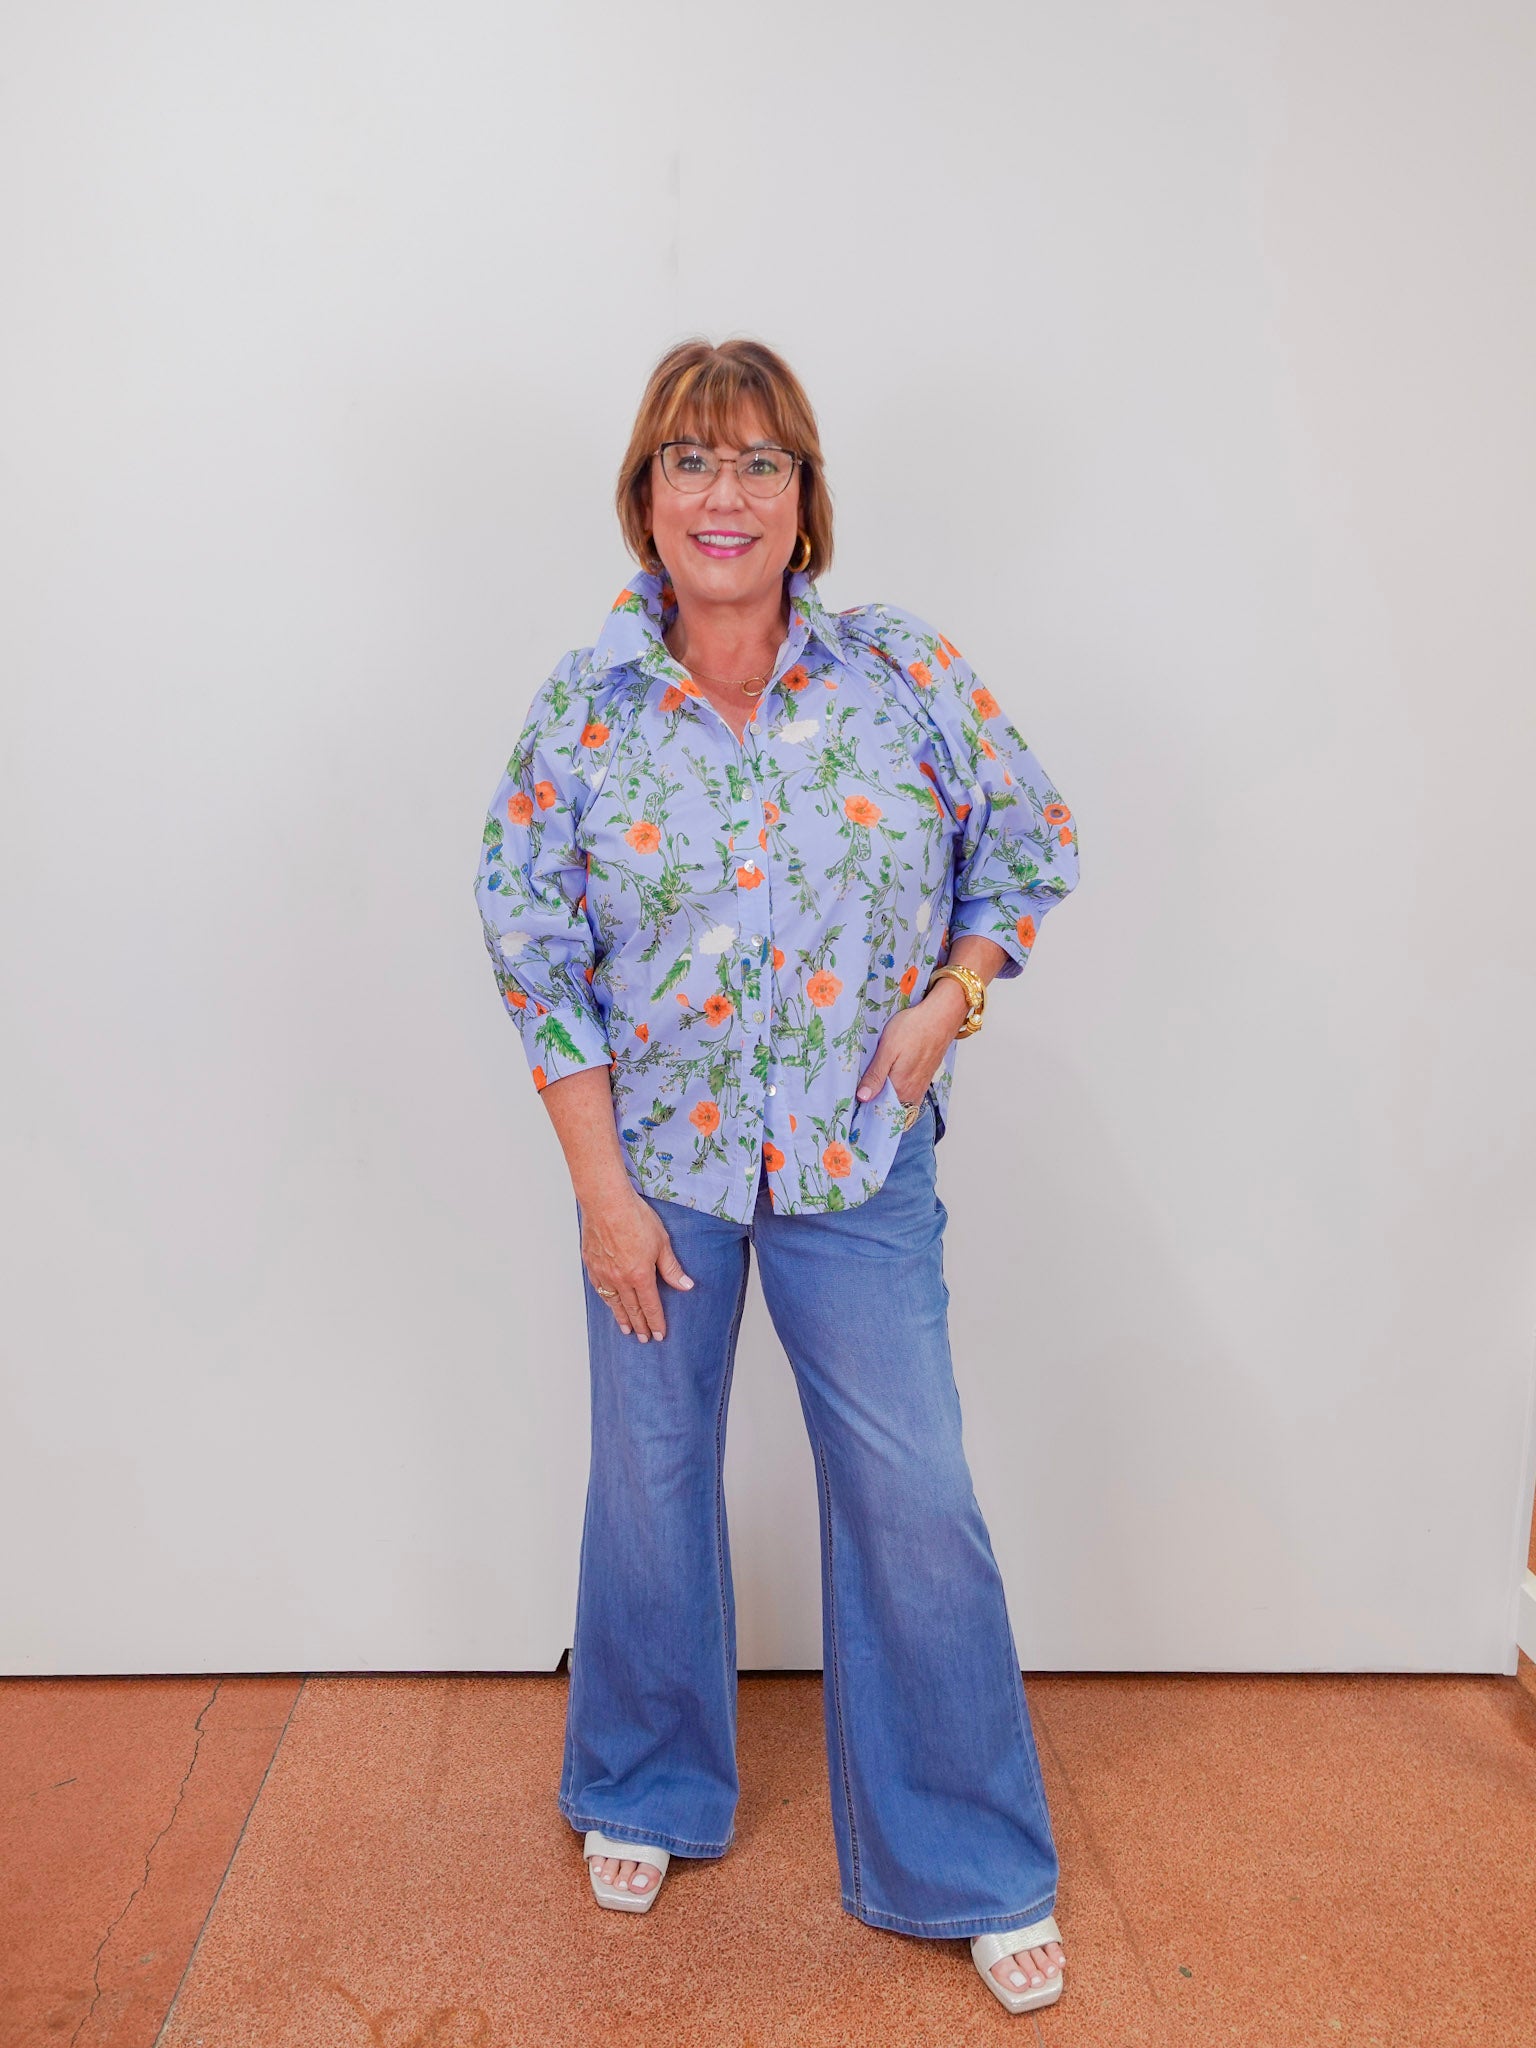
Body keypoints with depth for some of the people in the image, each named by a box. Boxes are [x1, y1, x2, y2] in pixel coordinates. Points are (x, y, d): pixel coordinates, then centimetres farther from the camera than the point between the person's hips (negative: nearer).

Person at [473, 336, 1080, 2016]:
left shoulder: (910, 678, -6)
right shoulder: (581, 710, -6)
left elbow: (1031, 843, 6)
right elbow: (531, 953, -5)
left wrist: (952, 1000, -8)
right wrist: (599, 1185, -7)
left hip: (859, 1157, 0)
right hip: (657, 1157, 1)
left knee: (913, 1498, 5)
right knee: (649, 1480, 15)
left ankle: (970, 1868, 28)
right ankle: (646, 1788, 44)